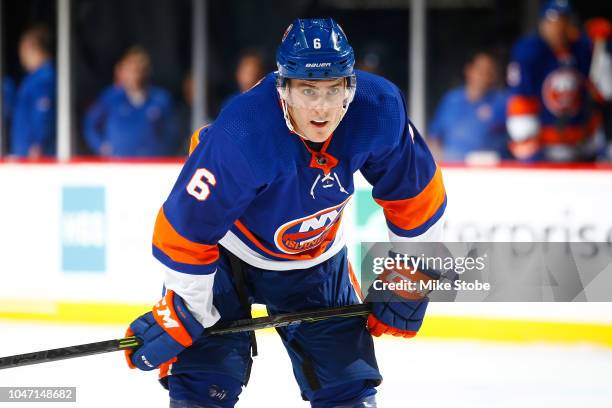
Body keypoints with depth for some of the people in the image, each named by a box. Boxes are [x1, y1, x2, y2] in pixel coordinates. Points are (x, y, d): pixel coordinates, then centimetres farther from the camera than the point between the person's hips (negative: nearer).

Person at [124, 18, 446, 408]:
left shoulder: (378, 110, -25)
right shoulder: (240, 138, -39)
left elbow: (416, 191, -6)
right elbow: (185, 232, -29)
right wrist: (180, 317, -20)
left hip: (314, 258, 4)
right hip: (226, 254, -4)